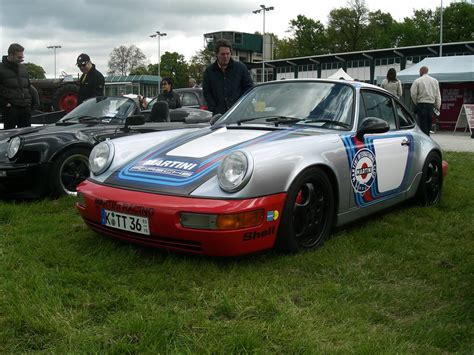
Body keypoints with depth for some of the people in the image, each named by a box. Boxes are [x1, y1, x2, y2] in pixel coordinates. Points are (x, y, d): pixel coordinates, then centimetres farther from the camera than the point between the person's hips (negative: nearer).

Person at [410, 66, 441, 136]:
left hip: (421, 105, -4)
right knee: (429, 124, 12)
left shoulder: (417, 81, -5)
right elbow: (438, 95, 10)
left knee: (423, 125, -4)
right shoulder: (435, 81, 10)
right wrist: (438, 106, 13)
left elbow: (413, 93, -10)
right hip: (431, 105, 5)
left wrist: (416, 103, 5)